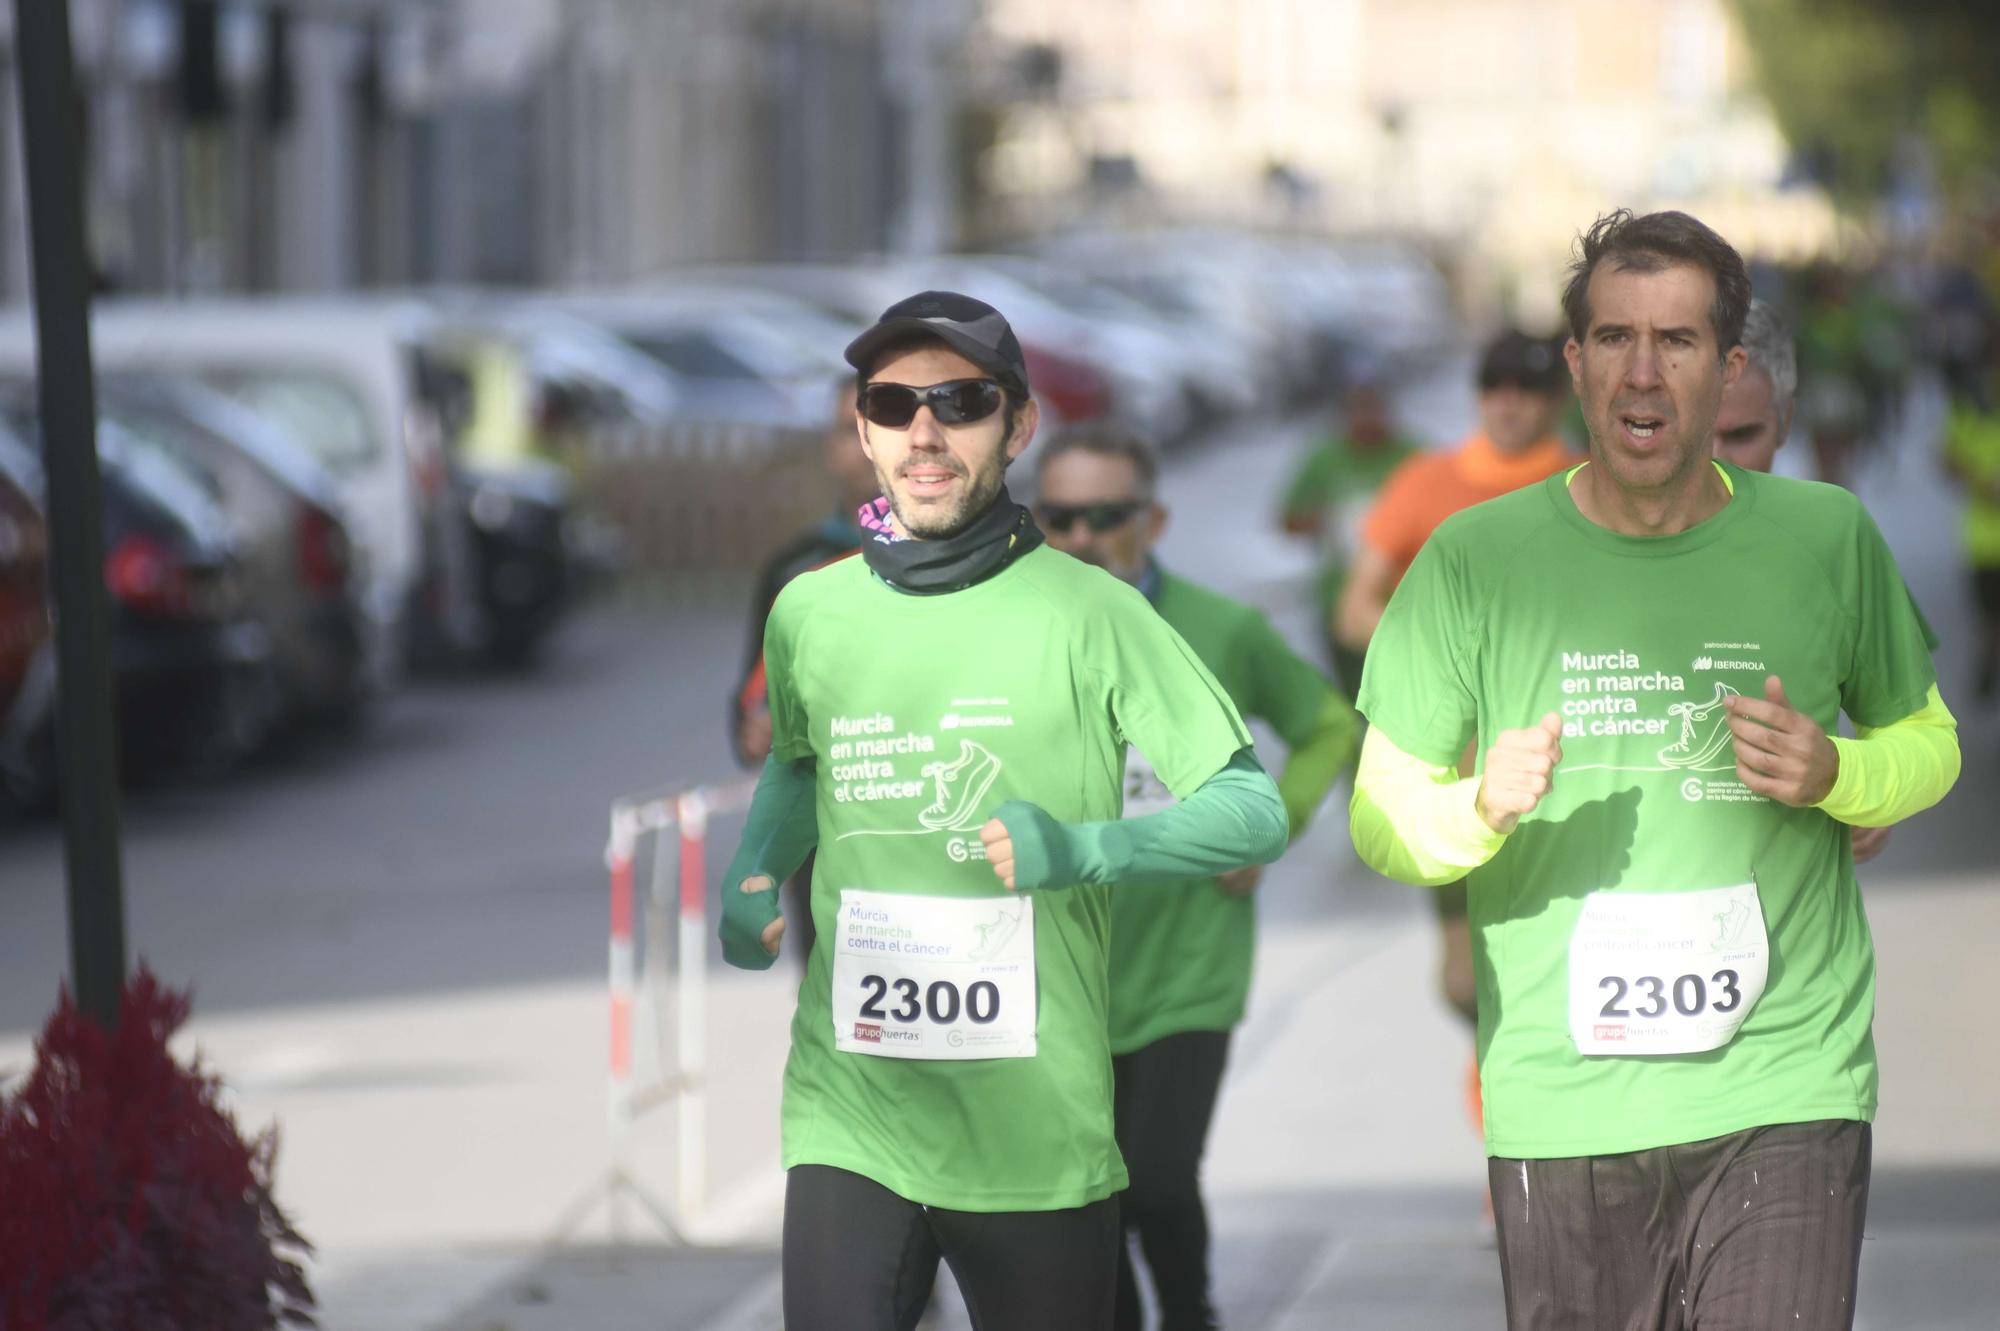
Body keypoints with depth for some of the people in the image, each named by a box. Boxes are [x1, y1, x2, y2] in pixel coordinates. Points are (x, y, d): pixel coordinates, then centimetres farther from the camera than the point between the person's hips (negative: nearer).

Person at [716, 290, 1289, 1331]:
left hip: (1039, 1129, -2)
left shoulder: (1087, 613, -4)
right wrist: (753, 876, 10)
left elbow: (1252, 811, -3)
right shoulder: (809, 612, 8)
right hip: (849, 1119, 2)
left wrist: (1082, 850, -18)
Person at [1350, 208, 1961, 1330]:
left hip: (1786, 1096, 0)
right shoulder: (1476, 561, 2)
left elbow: (1930, 741, 18)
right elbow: (1382, 819, 6)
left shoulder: (1826, 537, 4)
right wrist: (1484, 809, -17)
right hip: (1564, 1102, 0)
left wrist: (1838, 777, -5)